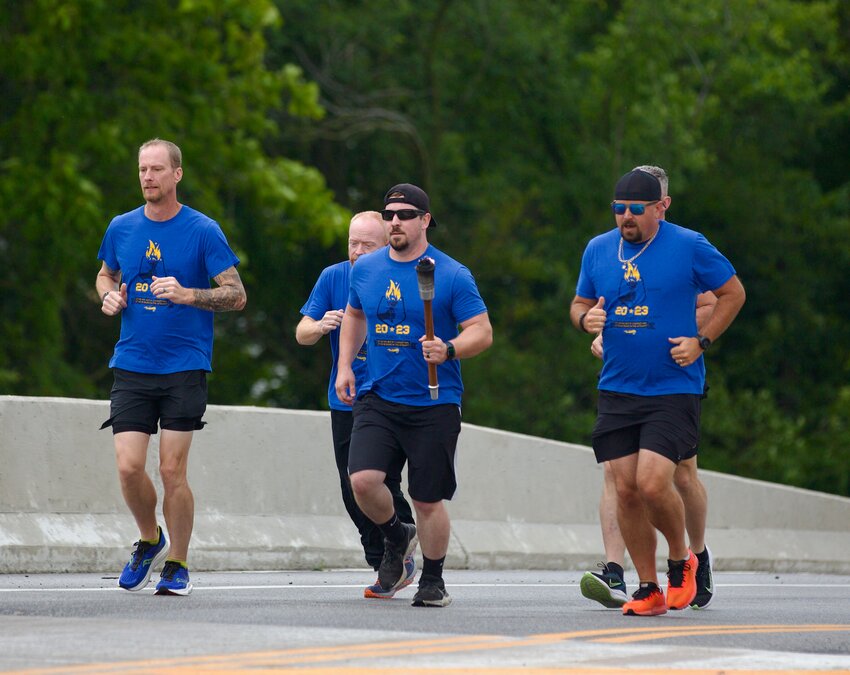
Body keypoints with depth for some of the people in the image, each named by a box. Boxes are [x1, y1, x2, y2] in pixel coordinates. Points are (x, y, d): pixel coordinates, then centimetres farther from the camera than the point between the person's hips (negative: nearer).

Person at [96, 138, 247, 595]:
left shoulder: (203, 231, -4)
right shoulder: (121, 228, 8)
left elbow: (237, 295, -5)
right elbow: (106, 274, 26)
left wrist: (187, 294, -20)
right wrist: (110, 296, 3)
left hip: (184, 368, -3)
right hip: (131, 366, 3)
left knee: (172, 470, -5)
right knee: (129, 467, -7)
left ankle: (177, 566, 10)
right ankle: (150, 541, 21)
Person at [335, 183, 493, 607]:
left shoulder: (451, 275, -6)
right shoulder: (365, 270, 7)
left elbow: (482, 332, -6)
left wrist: (449, 349, -25)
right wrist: (344, 366, 17)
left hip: (433, 405, -3)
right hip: (377, 398, 3)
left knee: (427, 500, 1)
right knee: (363, 480, -16)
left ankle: (433, 581, 20)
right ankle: (396, 538, 14)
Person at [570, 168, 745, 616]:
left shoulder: (689, 247, -5)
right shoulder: (598, 250, 7)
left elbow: (733, 293, 5)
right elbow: (580, 303, 20)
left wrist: (701, 341, -5)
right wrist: (585, 318, -4)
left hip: (674, 390, -4)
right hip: (617, 390, 4)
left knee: (652, 483, -17)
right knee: (625, 490, 0)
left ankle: (681, 560, 11)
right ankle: (647, 589, 12)